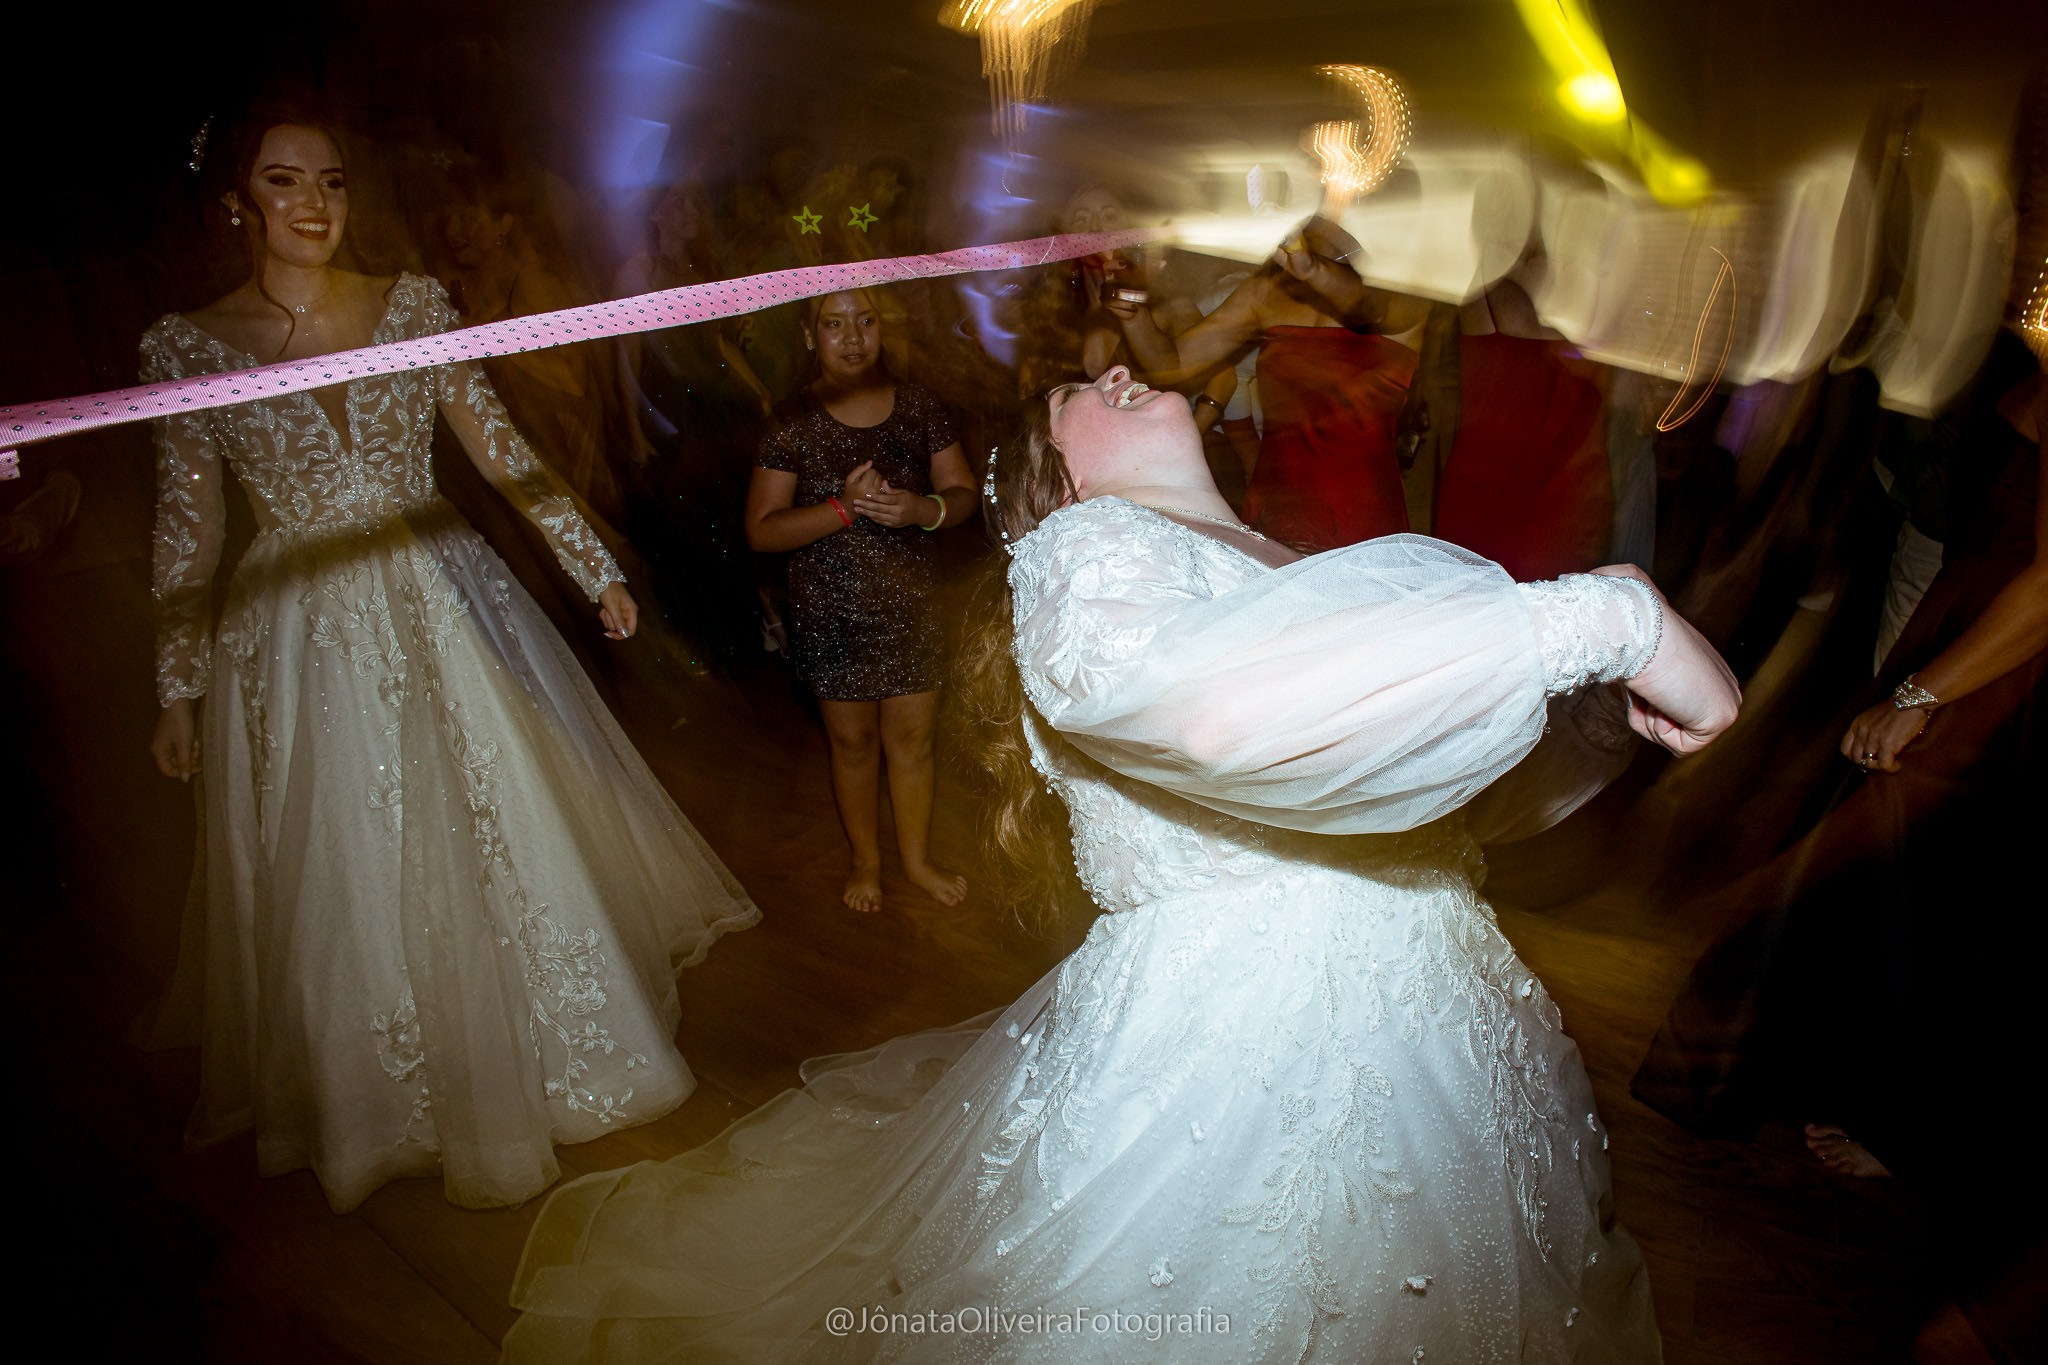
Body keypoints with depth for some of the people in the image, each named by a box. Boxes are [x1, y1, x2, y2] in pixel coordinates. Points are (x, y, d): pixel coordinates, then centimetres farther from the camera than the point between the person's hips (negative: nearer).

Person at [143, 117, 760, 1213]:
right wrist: (178, 692, 4)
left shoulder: (413, 304, -1)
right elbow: (187, 530, 1)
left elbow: (501, 451, 2)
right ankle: (371, 1097, 34)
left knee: (508, 842, 9)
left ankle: (530, 1058, 35)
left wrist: (595, 567, 0)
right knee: (337, 882, 9)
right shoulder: (186, 344, -4)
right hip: (296, 644, -1)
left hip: (442, 610, 2)